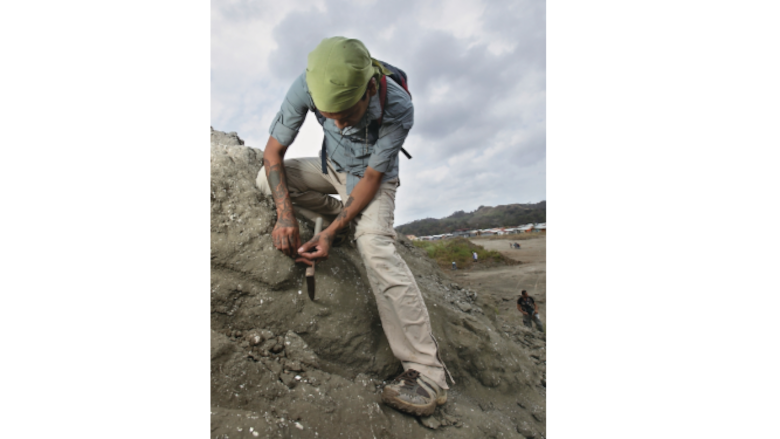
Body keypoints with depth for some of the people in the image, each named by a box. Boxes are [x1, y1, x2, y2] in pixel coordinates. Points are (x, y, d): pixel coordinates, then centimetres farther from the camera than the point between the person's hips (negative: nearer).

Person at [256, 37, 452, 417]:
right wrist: (285, 216, -30)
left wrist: (330, 232, -32)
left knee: (375, 244, -32)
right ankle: (343, 215, 0)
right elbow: (273, 152, -17)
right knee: (266, 179, -11)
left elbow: (372, 177, -25)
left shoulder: (399, 109, -32)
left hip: (374, 176, -5)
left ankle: (428, 372, -27)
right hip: (333, 167, 5)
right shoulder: (307, 86, -25)